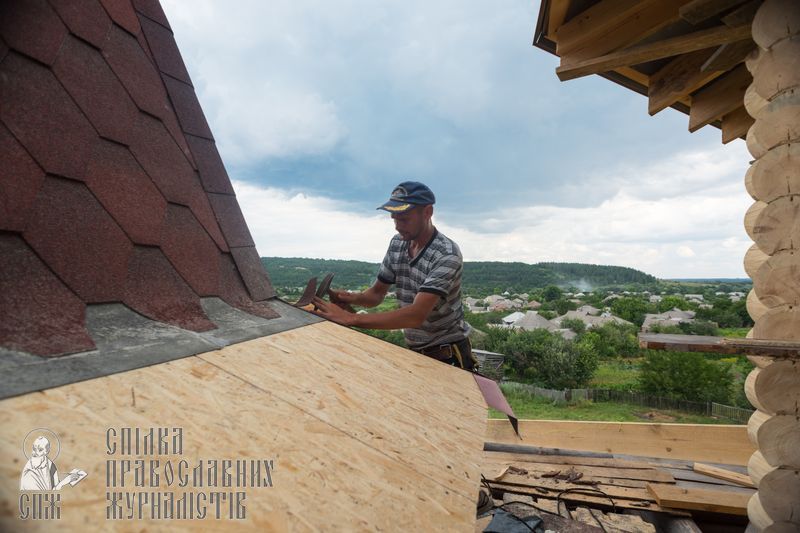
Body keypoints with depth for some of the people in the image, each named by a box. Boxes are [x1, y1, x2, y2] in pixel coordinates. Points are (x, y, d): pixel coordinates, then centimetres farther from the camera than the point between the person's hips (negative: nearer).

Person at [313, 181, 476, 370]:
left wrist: (350, 318, -38)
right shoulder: (397, 243, -1)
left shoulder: (447, 255, -24)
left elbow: (416, 315, -34)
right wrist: (353, 298, -18)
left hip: (449, 356, -6)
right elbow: (377, 294, 5)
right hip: (415, 352, 6)